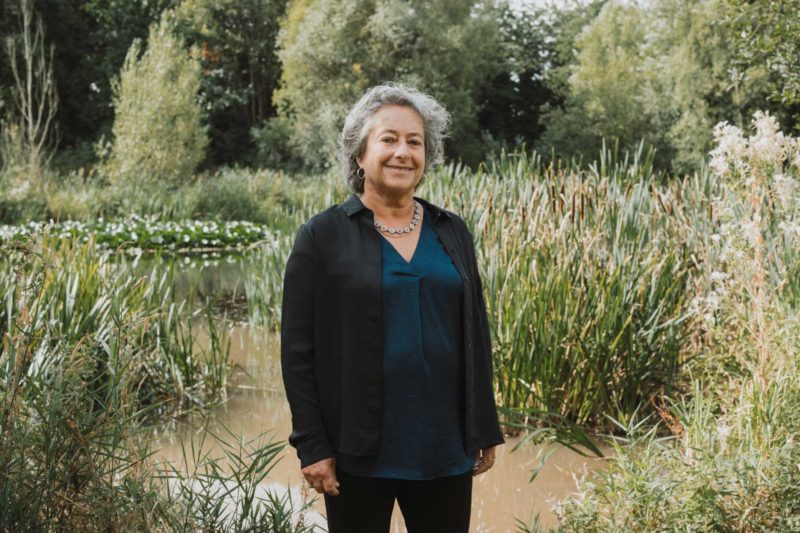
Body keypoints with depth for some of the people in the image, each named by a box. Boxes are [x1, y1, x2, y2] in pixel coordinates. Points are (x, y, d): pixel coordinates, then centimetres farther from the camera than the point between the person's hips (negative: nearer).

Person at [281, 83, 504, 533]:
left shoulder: (452, 232, 8)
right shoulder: (323, 236, -4)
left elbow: (476, 336, 11)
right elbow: (298, 350, -5)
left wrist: (485, 429, 8)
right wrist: (312, 445, -10)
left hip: (445, 446, 4)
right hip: (360, 449, -3)